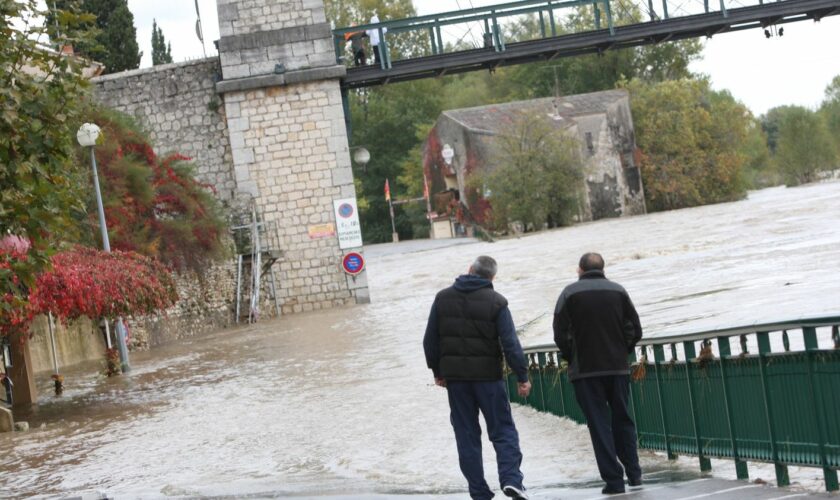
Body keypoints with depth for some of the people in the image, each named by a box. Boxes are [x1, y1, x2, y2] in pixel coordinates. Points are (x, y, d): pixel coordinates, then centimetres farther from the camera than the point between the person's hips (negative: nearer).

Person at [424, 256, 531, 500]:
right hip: (487, 375, -3)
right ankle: (511, 478, -13)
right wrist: (522, 377, -6)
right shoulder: (496, 302, -6)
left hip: (454, 377, 3)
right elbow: (510, 344, -11)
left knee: (467, 435, 7)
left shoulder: (443, 298, 5)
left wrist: (437, 371, 17)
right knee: (503, 430, 4)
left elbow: (430, 340, 7)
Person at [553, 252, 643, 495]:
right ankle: (634, 474, 15)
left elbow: (560, 334, -8)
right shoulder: (618, 291, 4)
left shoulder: (570, 293, -3)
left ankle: (613, 479, -1)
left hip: (585, 369, -2)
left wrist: (571, 358, 6)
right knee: (622, 420, 15)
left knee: (599, 424, 1)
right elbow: (635, 330, 2)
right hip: (618, 368, 2)